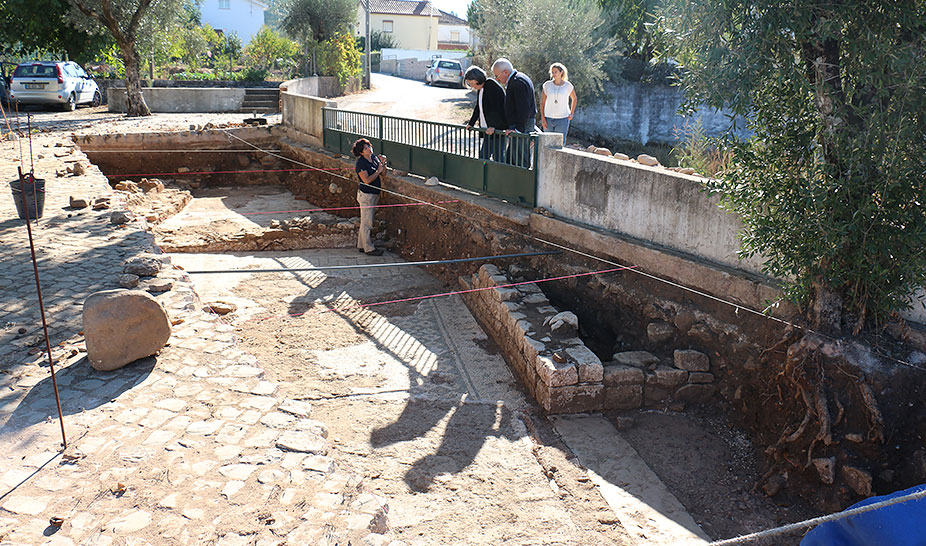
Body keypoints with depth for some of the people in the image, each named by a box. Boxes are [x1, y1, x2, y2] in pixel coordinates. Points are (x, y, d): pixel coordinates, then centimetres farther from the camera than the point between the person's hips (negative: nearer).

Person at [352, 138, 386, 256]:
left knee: (366, 222, 16)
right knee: (367, 223, -1)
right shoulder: (361, 163, -16)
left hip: (375, 194, 8)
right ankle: (369, 249, 6)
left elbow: (383, 173, 10)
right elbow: (367, 180, -22)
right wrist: (378, 171, -17)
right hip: (366, 194, -8)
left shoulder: (374, 157, 7)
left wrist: (383, 163, -7)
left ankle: (361, 245, 26)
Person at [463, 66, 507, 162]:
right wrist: (471, 123, 25)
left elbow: (497, 107, -21)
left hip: (497, 129, -9)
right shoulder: (480, 89, 13)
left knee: (498, 157, -5)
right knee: (483, 155, 8)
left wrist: (493, 126, -25)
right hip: (488, 129, 9)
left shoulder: (492, 86, -14)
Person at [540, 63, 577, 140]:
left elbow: (574, 99, 17)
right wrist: (542, 118, -3)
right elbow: (542, 102, 5)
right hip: (548, 119, 1)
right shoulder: (547, 85, 0)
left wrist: (572, 113, 6)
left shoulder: (568, 86, -1)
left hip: (562, 119, -1)